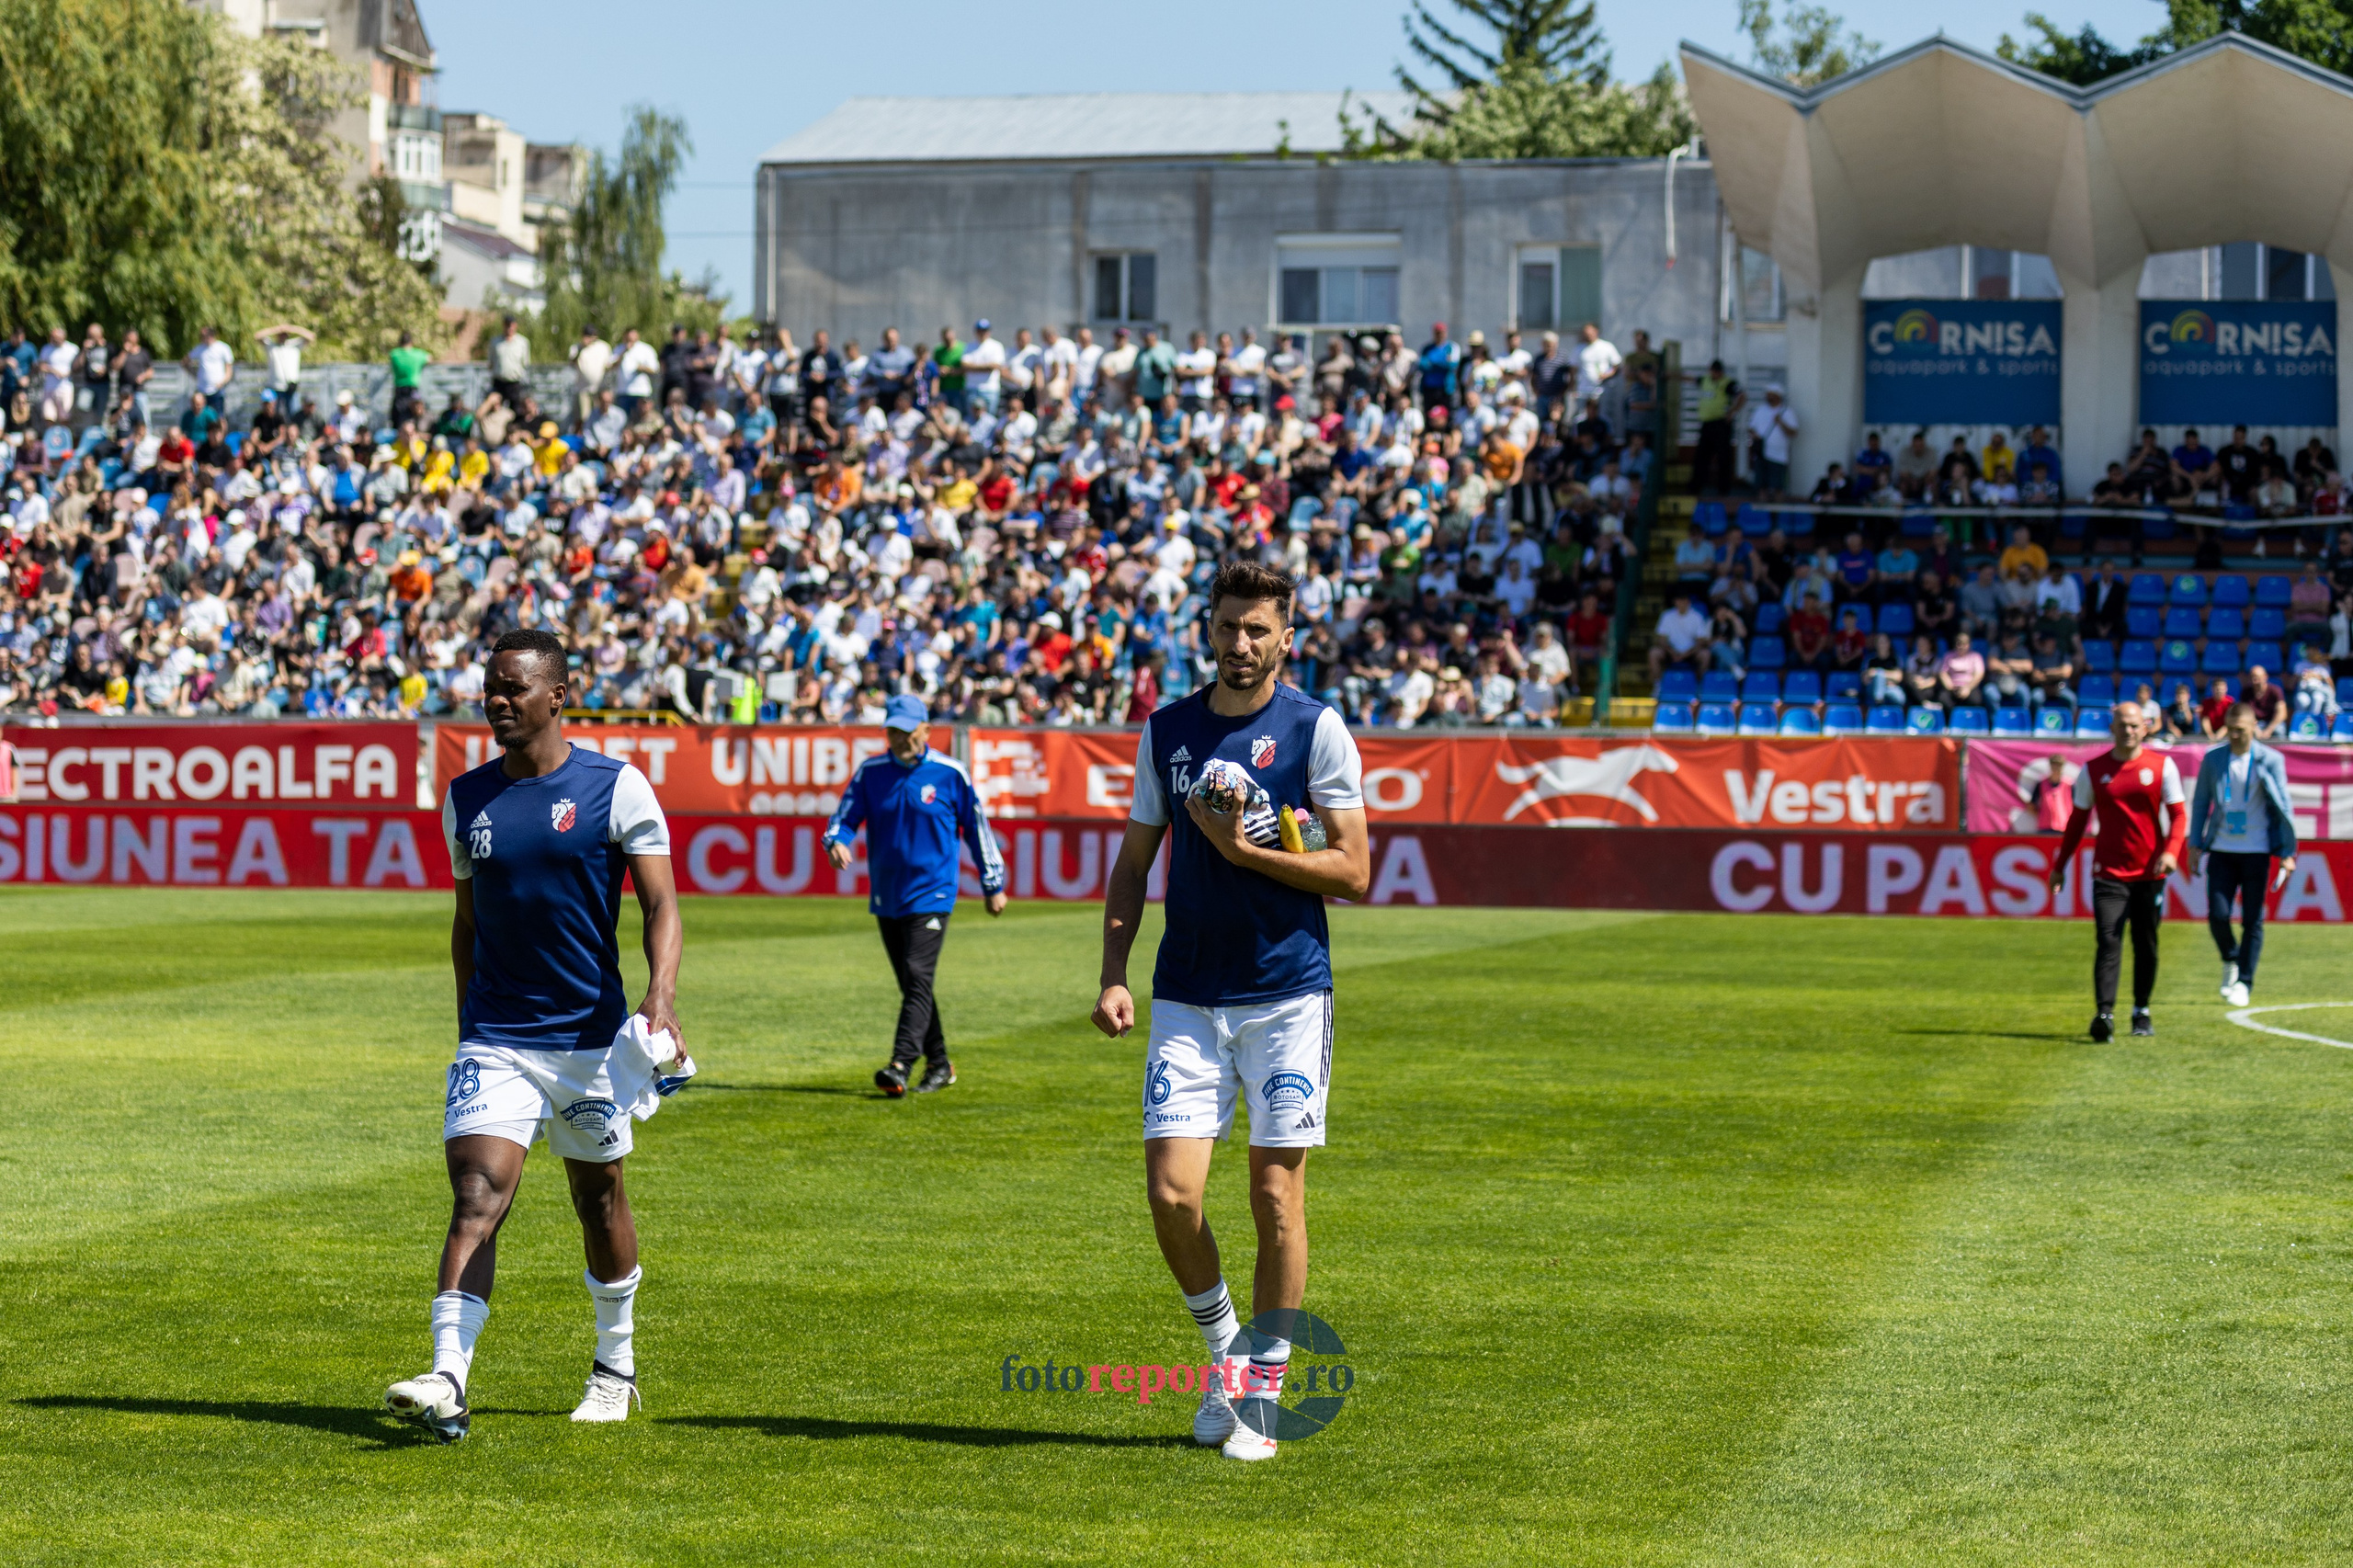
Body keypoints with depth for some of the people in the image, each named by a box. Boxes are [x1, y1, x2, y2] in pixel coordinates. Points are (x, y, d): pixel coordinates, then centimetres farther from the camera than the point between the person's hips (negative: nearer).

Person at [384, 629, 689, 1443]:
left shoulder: (616, 787, -5)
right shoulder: (466, 798, 7)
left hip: (593, 1035, -1)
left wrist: (660, 995, -24)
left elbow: (660, 901, -8)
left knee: (599, 1198, 14)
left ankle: (615, 1366, 34)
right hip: (495, 1039, 2)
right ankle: (447, 1382, -26)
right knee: (475, 1198, -15)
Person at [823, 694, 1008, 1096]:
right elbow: (846, 817, 0)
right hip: (885, 897, 5)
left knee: (918, 978, -16)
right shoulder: (871, 772, 4)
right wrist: (836, 842, -25)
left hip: (931, 894, -5)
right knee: (911, 985, 11)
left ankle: (900, 1067, -25)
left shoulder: (950, 773, -4)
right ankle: (938, 1064, 24)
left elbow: (977, 827, 4)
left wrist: (993, 886, 8)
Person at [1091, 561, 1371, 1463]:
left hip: (1288, 997, -3)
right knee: (1171, 1193, -7)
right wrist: (1113, 976, 2)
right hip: (1186, 999, 3)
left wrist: (1244, 850, -14)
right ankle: (1222, 1347, 18)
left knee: (1276, 1196, 0)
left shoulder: (1316, 730, -3)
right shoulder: (1167, 732, 8)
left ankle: (1262, 1396, 12)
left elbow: (1353, 872, -5)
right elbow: (1133, 864, 14)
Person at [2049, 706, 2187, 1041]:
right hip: (2109, 872, -1)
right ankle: (2104, 1014, -23)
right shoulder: (2093, 771, 4)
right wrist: (2059, 866, 9)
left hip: (2150, 872, 1)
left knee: (2146, 945, 8)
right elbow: (2078, 820, 11)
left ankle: (2142, 1012, 23)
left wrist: (2171, 851, -15)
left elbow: (2178, 814, 2)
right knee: (2108, 942, -13)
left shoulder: (2162, 766, 3)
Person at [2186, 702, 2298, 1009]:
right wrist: (2195, 845, 6)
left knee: (2252, 920, -1)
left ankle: (2243, 982, 7)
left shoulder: (2270, 761, -2)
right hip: (2221, 851, 2)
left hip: (2256, 852, -2)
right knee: (2218, 915, -7)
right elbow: (2200, 802, 11)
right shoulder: (2213, 759, 4)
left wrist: (2287, 852, -4)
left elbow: (2283, 807, -1)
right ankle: (2230, 961, 22)